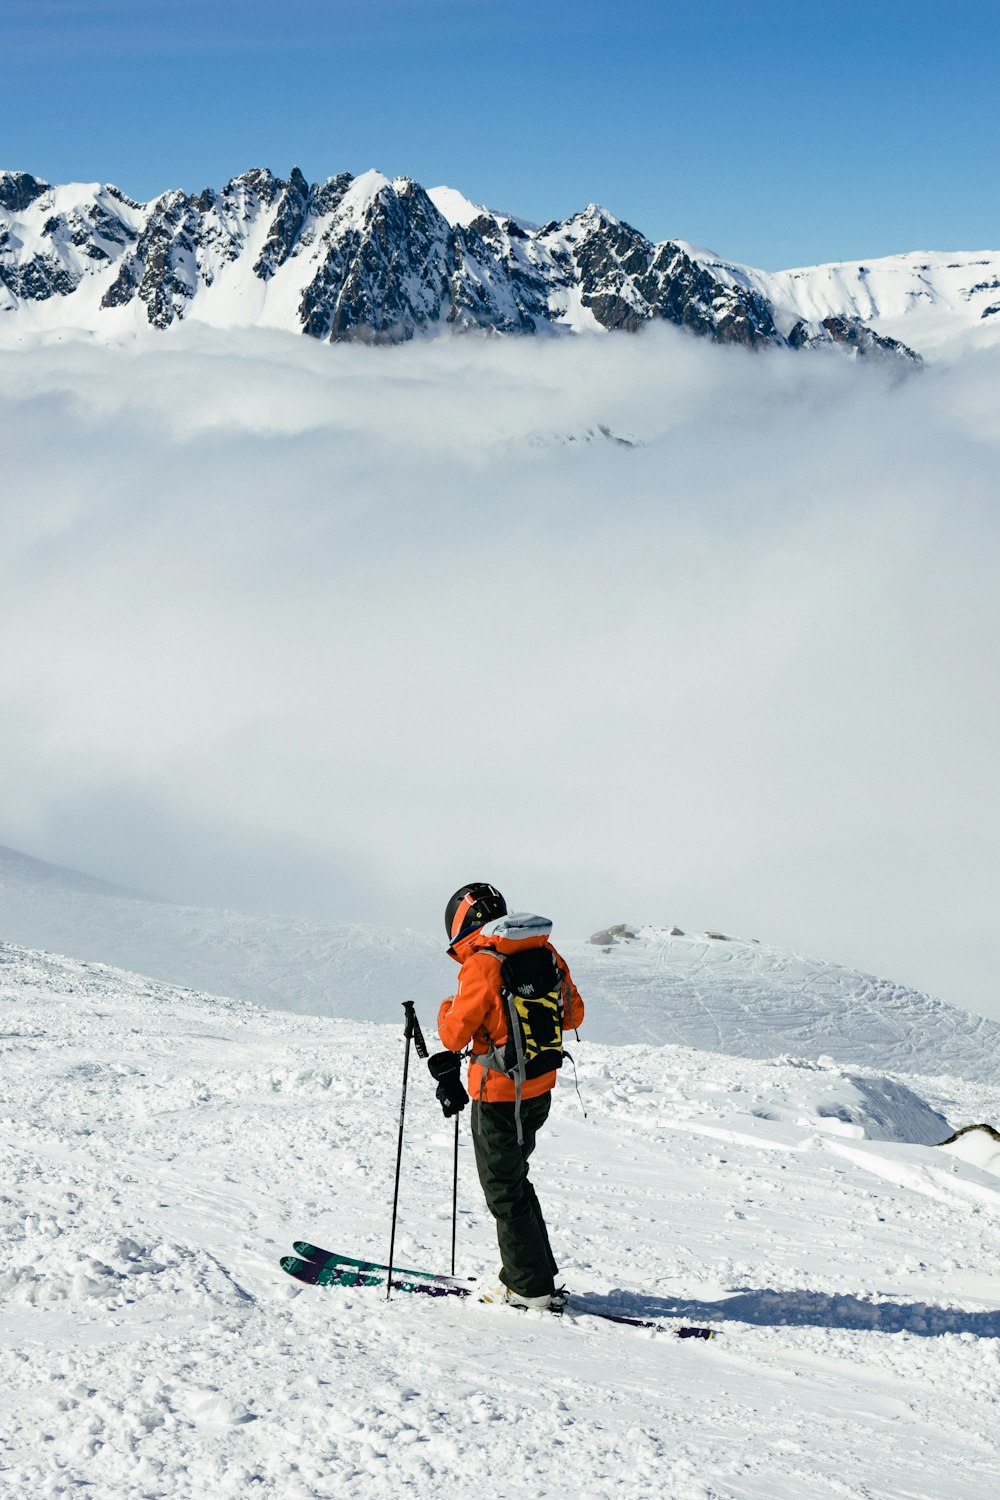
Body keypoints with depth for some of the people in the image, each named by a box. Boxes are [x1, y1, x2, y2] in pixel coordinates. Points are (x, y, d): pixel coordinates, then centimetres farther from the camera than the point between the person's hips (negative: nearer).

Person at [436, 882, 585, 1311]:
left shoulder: (483, 966, -18)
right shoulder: (546, 954, 3)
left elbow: (454, 1036, -14)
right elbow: (573, 1014, 13)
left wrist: (447, 1009, 6)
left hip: (500, 1097, -7)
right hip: (540, 1089, 7)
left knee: (504, 1191, 5)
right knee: (514, 1178, 22)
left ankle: (530, 1288, 11)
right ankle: (536, 1275, 27)